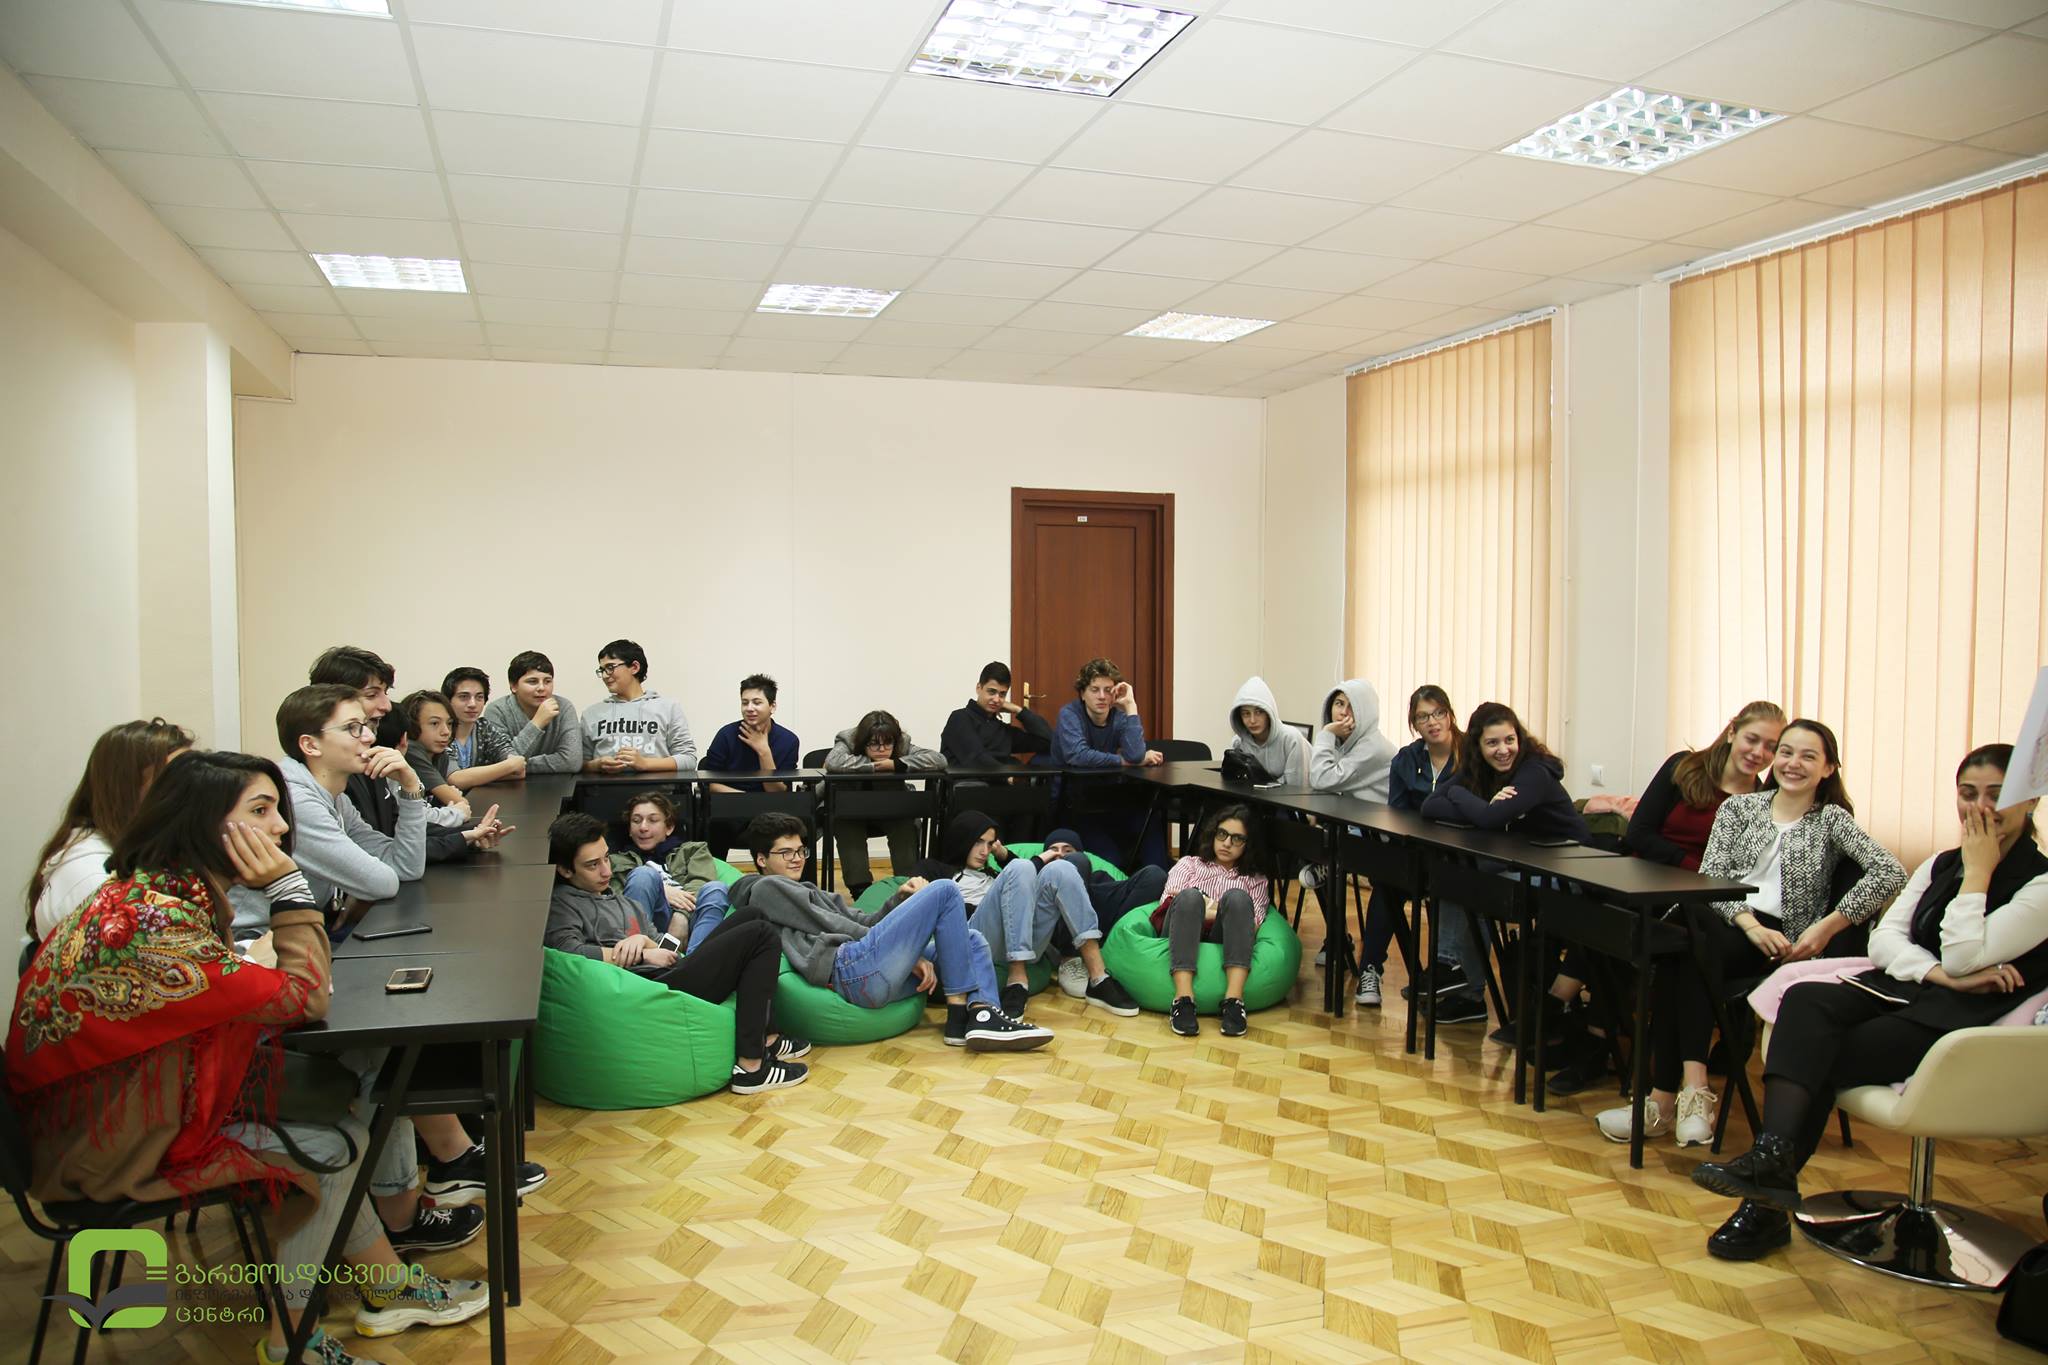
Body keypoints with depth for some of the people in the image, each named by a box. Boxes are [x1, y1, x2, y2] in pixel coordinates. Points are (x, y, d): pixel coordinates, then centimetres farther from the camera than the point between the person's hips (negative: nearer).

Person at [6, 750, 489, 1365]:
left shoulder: (165, 894, 0)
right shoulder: (153, 922, -32)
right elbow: (304, 998, -26)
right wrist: (289, 886, -23)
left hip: (144, 1098, 9)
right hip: (109, 1147, -9)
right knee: (330, 1147, -4)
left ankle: (390, 1286, 17)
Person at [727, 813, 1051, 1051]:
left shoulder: (809, 893, 36)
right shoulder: (767, 887, 8)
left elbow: (863, 922, 24)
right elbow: (834, 927, -1)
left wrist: (902, 900, 5)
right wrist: (907, 949, -3)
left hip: (870, 978, 9)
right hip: (850, 970, -9)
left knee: (973, 940, 12)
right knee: (945, 891, -9)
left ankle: (983, 1015, -18)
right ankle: (961, 1011, -11)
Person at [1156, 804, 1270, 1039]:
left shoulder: (1256, 880, 28)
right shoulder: (1189, 864, 29)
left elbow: (1252, 925, 8)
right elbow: (1167, 902, 10)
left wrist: (1222, 912, -10)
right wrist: (1197, 912, -8)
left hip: (1224, 944, 0)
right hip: (1180, 941, 0)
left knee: (1236, 897, -30)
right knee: (1190, 896, -32)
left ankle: (1234, 999, -43)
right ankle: (1183, 999, -46)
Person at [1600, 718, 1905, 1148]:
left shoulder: (1832, 819, 11)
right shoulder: (1739, 807, 18)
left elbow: (1890, 872, -5)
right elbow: (1709, 876, 6)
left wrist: (1826, 926, -14)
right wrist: (1751, 924, -12)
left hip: (1778, 941, -2)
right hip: (1720, 918, 3)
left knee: (1688, 955, -34)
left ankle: (1666, 1097, -33)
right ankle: (1693, 1090, -37)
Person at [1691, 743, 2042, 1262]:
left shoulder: (2039, 883, -3)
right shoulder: (1941, 865, 18)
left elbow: (1963, 956, -15)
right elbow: (1884, 937, 6)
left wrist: (1978, 871, -8)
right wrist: (1942, 975, -12)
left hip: (1970, 1022, -5)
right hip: (1903, 990, 6)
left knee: (1824, 1057, -26)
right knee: (1806, 1000, -27)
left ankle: (1768, 1202, -22)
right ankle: (1773, 1156, -38)